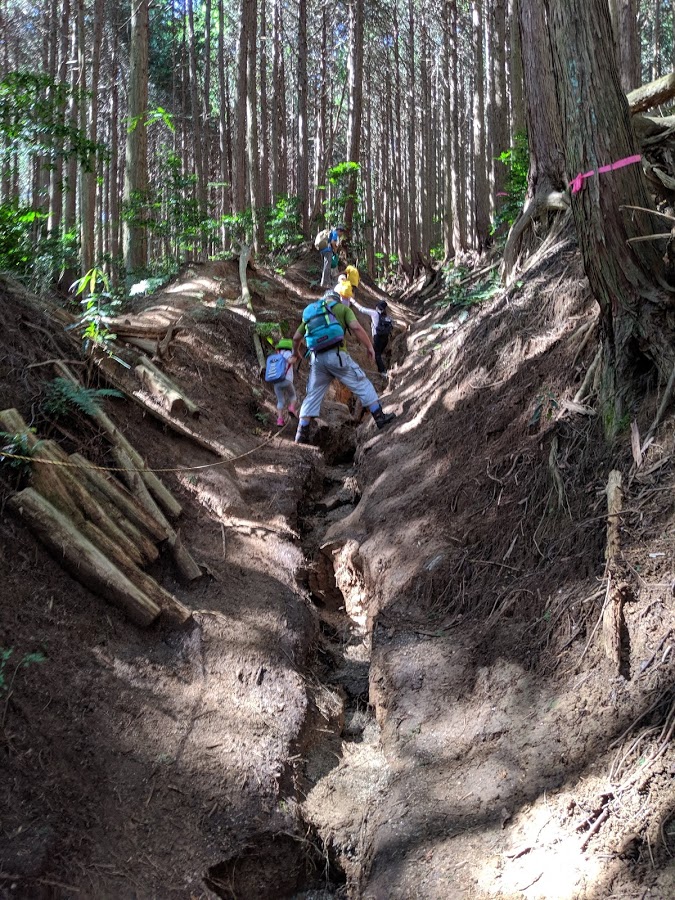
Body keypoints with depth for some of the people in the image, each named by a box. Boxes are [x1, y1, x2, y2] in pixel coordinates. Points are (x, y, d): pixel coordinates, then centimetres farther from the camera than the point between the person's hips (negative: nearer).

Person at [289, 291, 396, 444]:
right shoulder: (342, 308, 10)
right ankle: (380, 417, 8)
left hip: (317, 358, 4)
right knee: (361, 384, 8)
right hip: (336, 354, -4)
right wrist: (369, 346, 1)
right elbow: (356, 327, -7)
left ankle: (302, 434, 8)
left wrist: (295, 353, 44)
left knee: (313, 395, 12)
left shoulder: (310, 312, 23)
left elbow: (296, 337, 26)